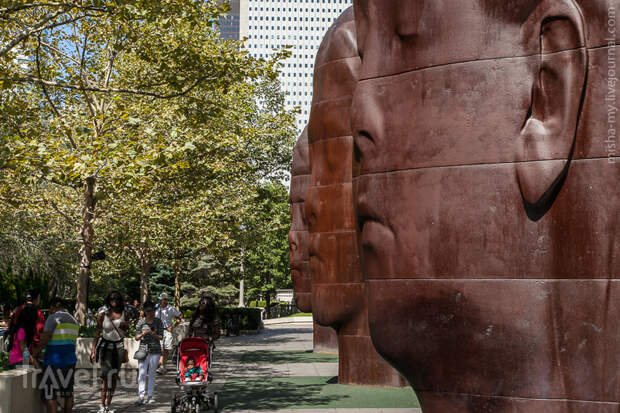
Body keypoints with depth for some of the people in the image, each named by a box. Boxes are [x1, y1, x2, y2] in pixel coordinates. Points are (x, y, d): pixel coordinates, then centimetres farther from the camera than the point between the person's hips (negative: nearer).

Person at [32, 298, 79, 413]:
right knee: (68, 392, 11)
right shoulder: (74, 321, 16)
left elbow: (44, 340, -12)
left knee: (50, 394, -5)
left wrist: (33, 353, 0)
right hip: (70, 360, 7)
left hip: (54, 361, -7)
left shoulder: (53, 318, -7)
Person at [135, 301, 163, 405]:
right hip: (143, 349, 0)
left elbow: (161, 337, 1)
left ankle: (150, 396, 12)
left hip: (155, 350, 1)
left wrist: (152, 333, -17)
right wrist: (143, 334, -16)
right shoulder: (141, 321, 2)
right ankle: (141, 396, -9)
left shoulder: (158, 322, 3)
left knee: (152, 374, 5)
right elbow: (137, 337, 5)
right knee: (142, 373, -9)